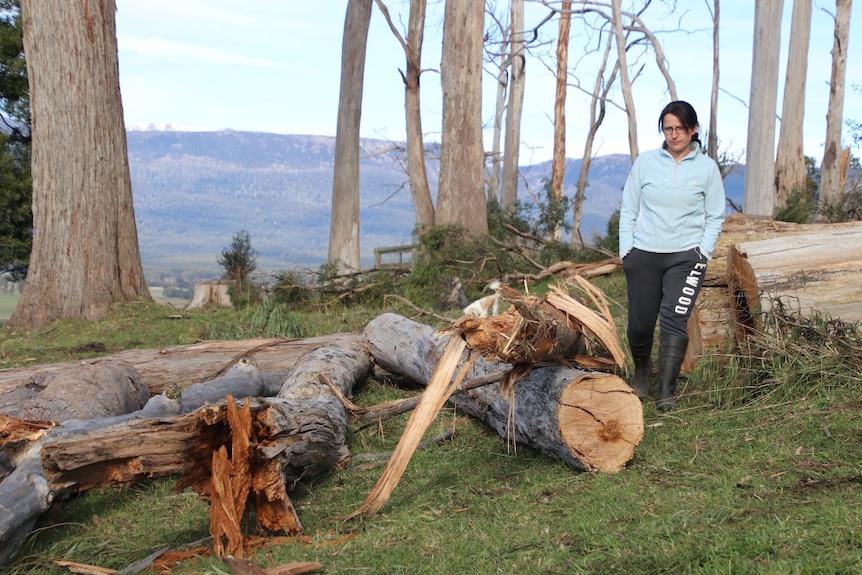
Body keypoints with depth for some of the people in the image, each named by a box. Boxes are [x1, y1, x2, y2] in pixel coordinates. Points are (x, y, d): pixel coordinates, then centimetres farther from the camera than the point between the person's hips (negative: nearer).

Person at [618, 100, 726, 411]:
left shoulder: (707, 167, 4)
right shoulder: (645, 161, 5)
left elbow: (715, 216, 8)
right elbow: (628, 209, 8)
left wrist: (703, 252, -4)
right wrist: (626, 248, 0)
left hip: (685, 257, -1)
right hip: (643, 256, 1)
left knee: (674, 320, -15)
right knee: (639, 323, 4)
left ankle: (667, 392, -10)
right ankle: (641, 372, 33)